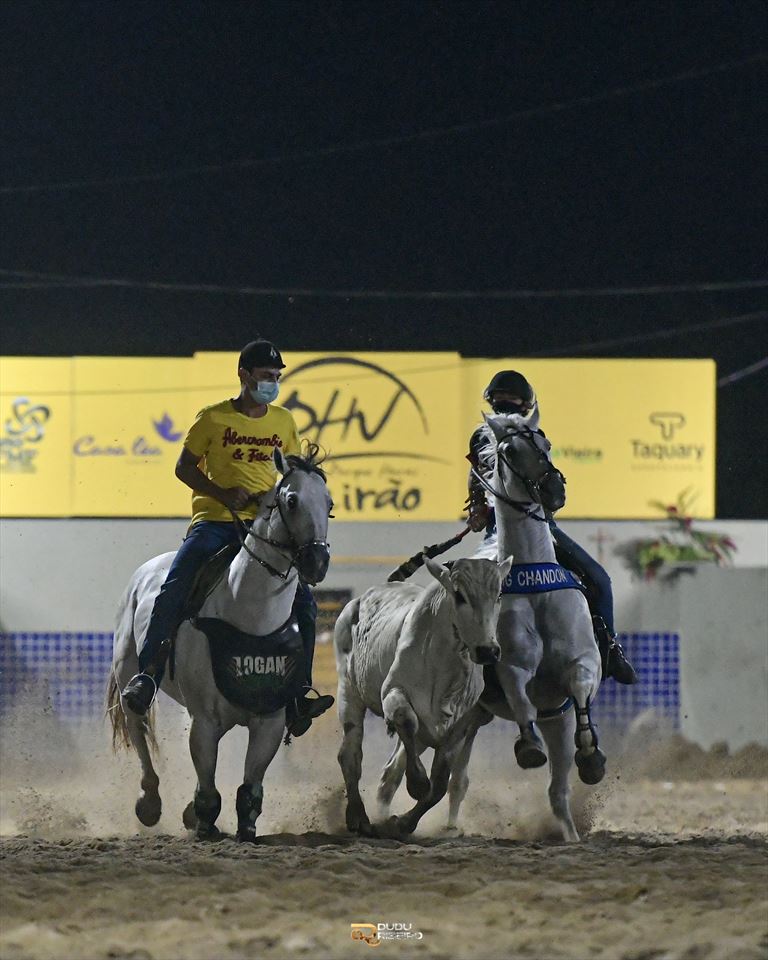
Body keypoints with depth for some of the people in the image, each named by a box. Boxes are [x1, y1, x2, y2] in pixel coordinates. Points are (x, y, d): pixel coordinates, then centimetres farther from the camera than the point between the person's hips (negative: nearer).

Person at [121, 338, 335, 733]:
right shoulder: (214, 418, 1)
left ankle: (298, 694, -4)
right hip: (214, 520, -3)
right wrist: (223, 493, -11)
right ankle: (146, 675, -16)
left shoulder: (284, 422, 11)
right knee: (174, 590, -23)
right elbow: (184, 467, 4)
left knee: (303, 601, -10)